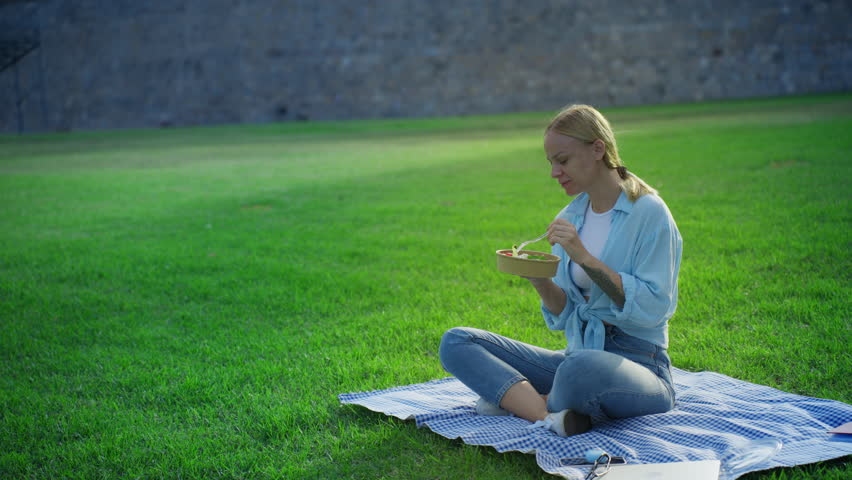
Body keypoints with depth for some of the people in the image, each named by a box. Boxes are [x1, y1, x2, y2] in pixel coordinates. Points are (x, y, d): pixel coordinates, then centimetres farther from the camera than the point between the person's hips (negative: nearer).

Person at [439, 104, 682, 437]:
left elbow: (653, 308, -16)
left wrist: (585, 258, -19)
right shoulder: (570, 218, 10)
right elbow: (565, 315, 10)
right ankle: (549, 414, -23)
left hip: (639, 364, -7)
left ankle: (517, 399, -12)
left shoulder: (649, 213, -8)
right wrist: (538, 280, -10)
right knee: (456, 342, -6)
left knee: (580, 368, -43)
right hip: (578, 354, 7)